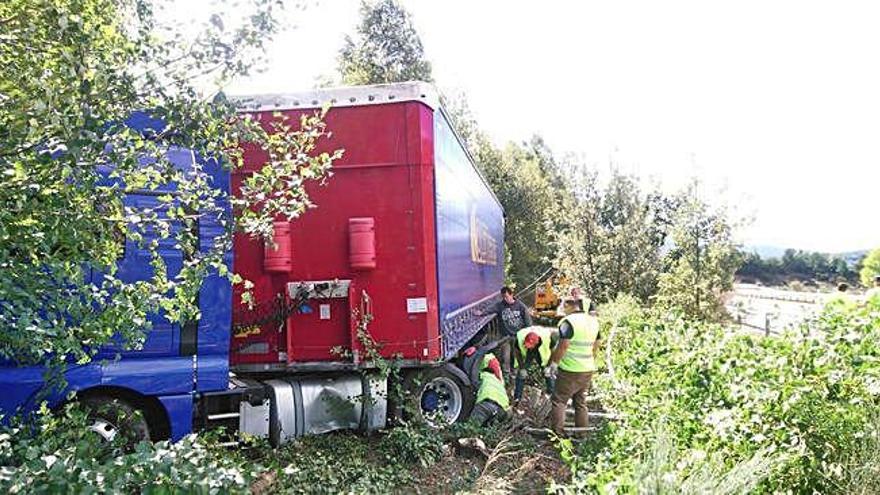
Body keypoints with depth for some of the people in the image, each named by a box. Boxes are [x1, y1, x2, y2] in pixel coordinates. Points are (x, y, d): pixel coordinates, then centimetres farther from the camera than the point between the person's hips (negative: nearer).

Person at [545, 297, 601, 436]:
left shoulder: (568, 322, -15)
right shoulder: (593, 321, 8)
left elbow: (562, 347, -18)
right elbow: (596, 346, 15)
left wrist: (553, 365, -9)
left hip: (570, 370, -7)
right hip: (588, 369, 7)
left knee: (558, 401, 2)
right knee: (581, 403, 16)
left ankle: (557, 433, 0)